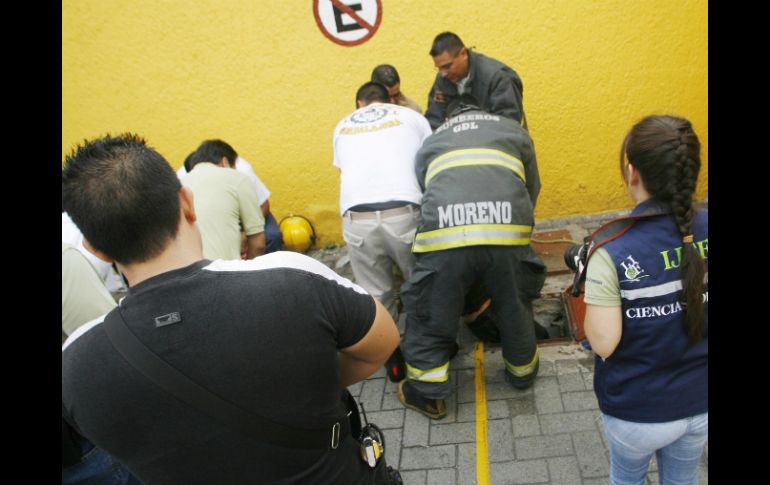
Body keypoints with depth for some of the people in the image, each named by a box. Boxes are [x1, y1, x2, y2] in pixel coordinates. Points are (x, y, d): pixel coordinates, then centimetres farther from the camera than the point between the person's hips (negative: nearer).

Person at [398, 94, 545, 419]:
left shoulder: (430, 143, 31)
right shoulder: (515, 131, 31)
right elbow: (532, 190, 32)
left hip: (443, 234, -1)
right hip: (507, 233, 1)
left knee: (429, 316, 18)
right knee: (514, 307, 25)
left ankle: (427, 395, 29)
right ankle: (522, 371, 48)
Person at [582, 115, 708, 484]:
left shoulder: (613, 255, -28)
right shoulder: (705, 230, -13)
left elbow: (602, 342, -24)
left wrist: (593, 294, -10)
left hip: (637, 412, -4)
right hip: (700, 402, 4)